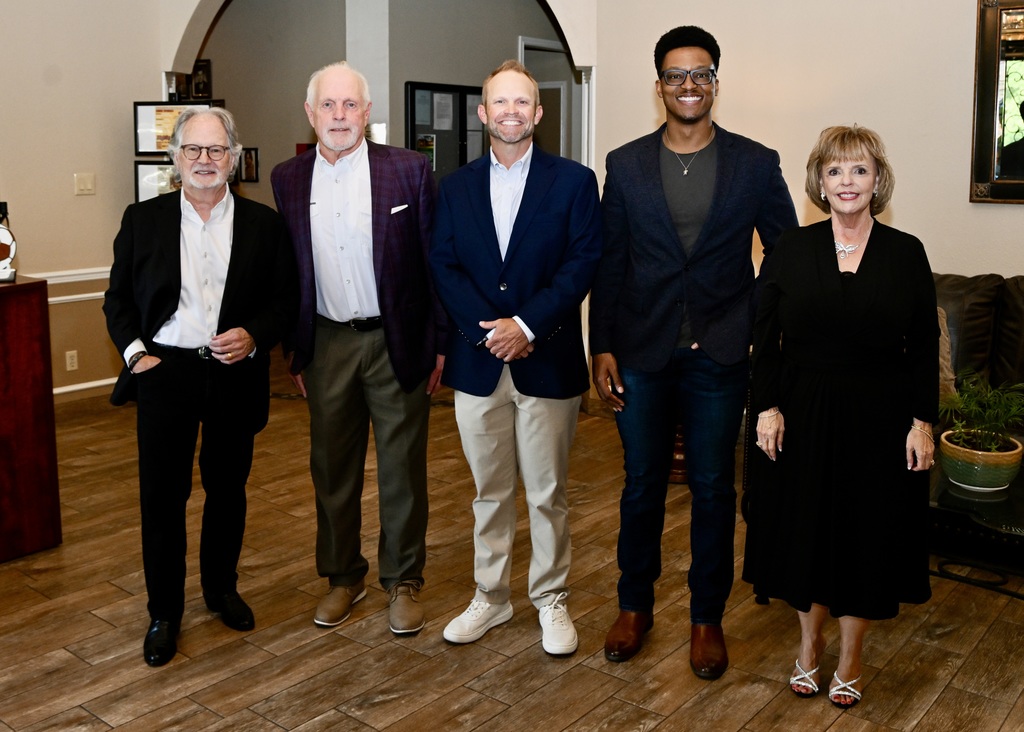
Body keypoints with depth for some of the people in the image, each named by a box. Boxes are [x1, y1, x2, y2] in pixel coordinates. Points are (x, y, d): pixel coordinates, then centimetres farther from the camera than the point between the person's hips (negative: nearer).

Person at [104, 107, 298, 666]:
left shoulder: (263, 223, 4)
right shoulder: (143, 220, 4)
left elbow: (286, 299, 4)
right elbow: (118, 298, 8)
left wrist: (253, 336, -12)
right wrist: (135, 352, -5)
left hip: (235, 374, 1)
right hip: (164, 372, 0)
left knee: (228, 489, 13)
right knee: (162, 495, 2)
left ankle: (221, 588, 34)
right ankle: (164, 613, 17)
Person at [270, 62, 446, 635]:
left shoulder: (409, 170, -6)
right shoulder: (288, 180, 3)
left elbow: (436, 260, -4)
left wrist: (440, 344, -6)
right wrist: (295, 351, 8)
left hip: (398, 341, -3)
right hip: (328, 344, 3)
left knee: (403, 469, 7)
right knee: (332, 469, 13)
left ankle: (404, 579, 24)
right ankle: (344, 576, 30)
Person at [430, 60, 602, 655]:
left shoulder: (574, 181, 1)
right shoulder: (457, 187, 10)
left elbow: (583, 264, -7)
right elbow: (444, 266, 3)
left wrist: (526, 324, -16)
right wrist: (488, 329, -12)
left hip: (548, 361, -2)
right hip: (478, 361, 3)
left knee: (548, 494, 7)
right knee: (490, 491, 13)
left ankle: (552, 600, 23)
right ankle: (491, 598, 27)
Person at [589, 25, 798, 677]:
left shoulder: (756, 164, 1)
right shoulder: (626, 165, 3)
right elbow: (609, 263, 3)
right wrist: (602, 347, -1)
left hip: (720, 355, 0)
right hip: (642, 354, 1)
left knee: (714, 489, 8)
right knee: (642, 485, 11)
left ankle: (708, 617, 25)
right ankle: (635, 605, 29)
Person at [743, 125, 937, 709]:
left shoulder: (906, 254, -2)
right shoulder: (793, 249, -1)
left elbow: (925, 349, 0)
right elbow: (766, 338, 0)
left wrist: (923, 421, -5)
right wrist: (767, 406, -7)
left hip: (878, 421, 0)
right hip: (802, 416, 1)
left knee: (867, 532, 9)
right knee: (804, 526, 10)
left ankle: (850, 657, 29)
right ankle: (810, 640, 33)